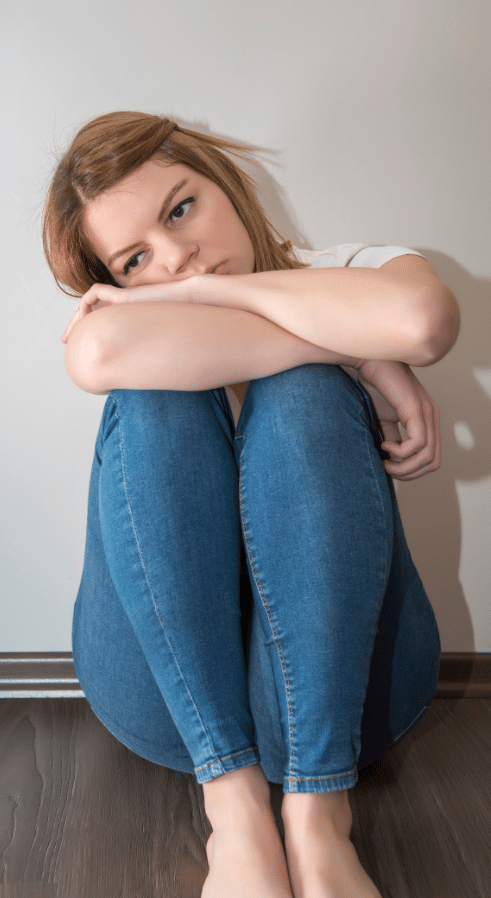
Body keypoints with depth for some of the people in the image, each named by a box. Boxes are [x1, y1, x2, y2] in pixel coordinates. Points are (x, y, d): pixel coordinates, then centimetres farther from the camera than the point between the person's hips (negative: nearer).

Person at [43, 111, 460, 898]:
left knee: (303, 394, -22)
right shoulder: (128, 334, 6)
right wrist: (359, 352, -21)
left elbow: (425, 318, -23)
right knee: (159, 393, -19)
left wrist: (203, 290, -15)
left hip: (342, 679, 0)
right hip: (167, 683, 1)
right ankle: (234, 806, -25)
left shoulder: (351, 274, 5)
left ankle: (317, 813, -26)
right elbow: (101, 351, -23)